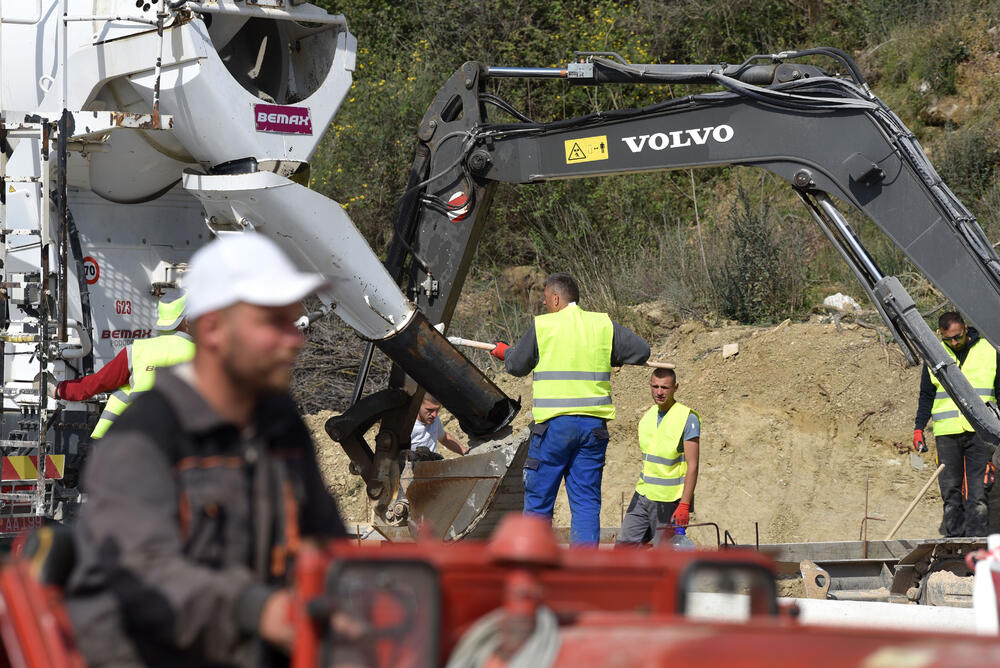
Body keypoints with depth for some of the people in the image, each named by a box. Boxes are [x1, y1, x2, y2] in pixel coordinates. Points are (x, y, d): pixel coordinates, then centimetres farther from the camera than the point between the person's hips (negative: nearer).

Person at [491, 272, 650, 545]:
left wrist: (505, 351, 31)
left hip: (554, 423, -3)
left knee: (538, 500, 6)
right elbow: (641, 351, 9)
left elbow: (517, 366, 8)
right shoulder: (604, 325, 6)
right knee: (587, 501, 5)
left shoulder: (542, 326, -2)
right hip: (594, 425, 3)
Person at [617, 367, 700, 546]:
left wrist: (684, 504, -22)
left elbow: (693, 465, -16)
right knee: (625, 544, 0)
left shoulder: (688, 419, -12)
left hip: (669, 500, -7)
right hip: (643, 495, 7)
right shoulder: (648, 416, 11)